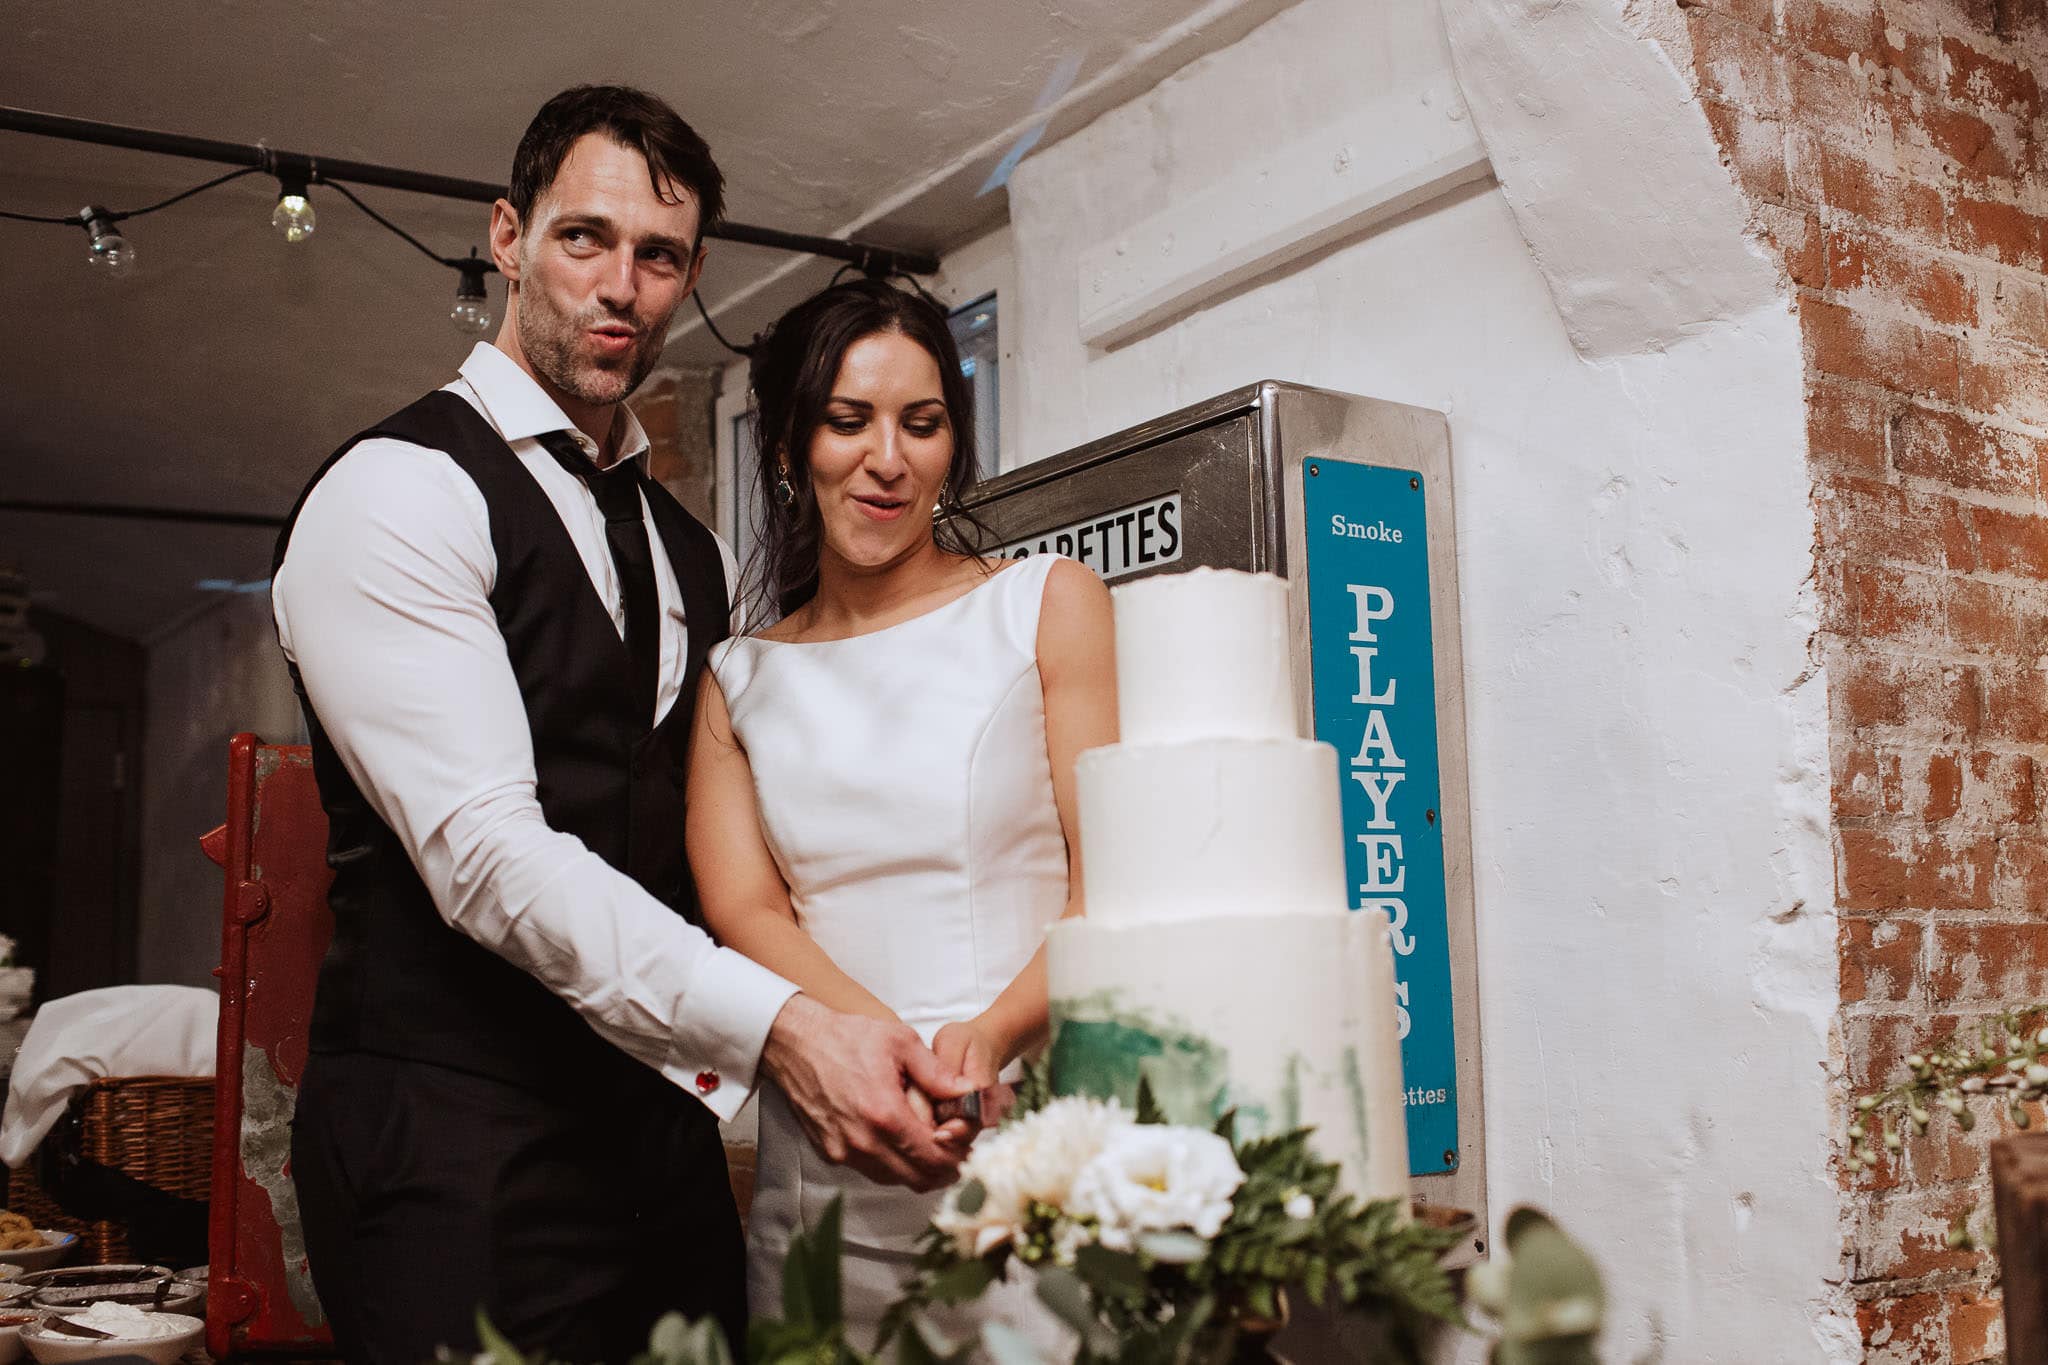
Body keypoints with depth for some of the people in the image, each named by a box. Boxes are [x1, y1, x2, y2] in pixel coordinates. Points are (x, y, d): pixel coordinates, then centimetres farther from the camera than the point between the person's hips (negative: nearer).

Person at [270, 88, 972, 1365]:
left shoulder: (695, 553, 16)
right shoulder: (399, 493, -8)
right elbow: (485, 849, -20)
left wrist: (718, 1088, 1)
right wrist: (779, 1024, -29)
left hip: (663, 1127, 7)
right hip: (459, 1136, -6)